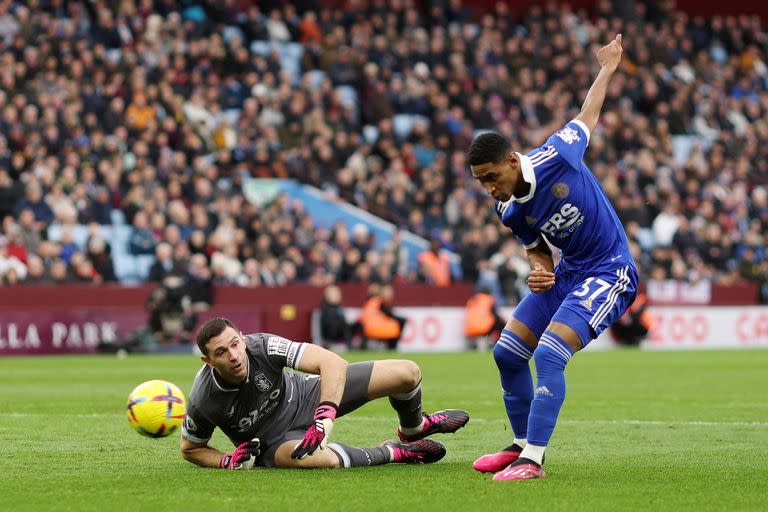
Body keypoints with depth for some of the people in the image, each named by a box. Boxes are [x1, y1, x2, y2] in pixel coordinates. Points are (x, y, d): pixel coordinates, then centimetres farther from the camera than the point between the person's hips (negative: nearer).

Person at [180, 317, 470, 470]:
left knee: (408, 373, -8)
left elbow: (333, 363, -32)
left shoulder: (262, 346, -28)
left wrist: (326, 416, -45)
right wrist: (227, 461, -24)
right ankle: (393, 453, -10)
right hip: (273, 438, -2)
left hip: (304, 396, 2)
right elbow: (190, 448, -5)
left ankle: (413, 429, 31)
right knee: (318, 459, -42)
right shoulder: (202, 403, -26)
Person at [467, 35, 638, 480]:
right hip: (568, 272, 8)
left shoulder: (556, 156, -20)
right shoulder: (509, 211, -3)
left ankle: (533, 459, -20)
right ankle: (522, 444, 23)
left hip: (609, 272, -7)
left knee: (549, 354, -22)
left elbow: (589, 115, 0)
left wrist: (608, 69, 12)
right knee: (507, 352, 7)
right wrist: (540, 271, -11)